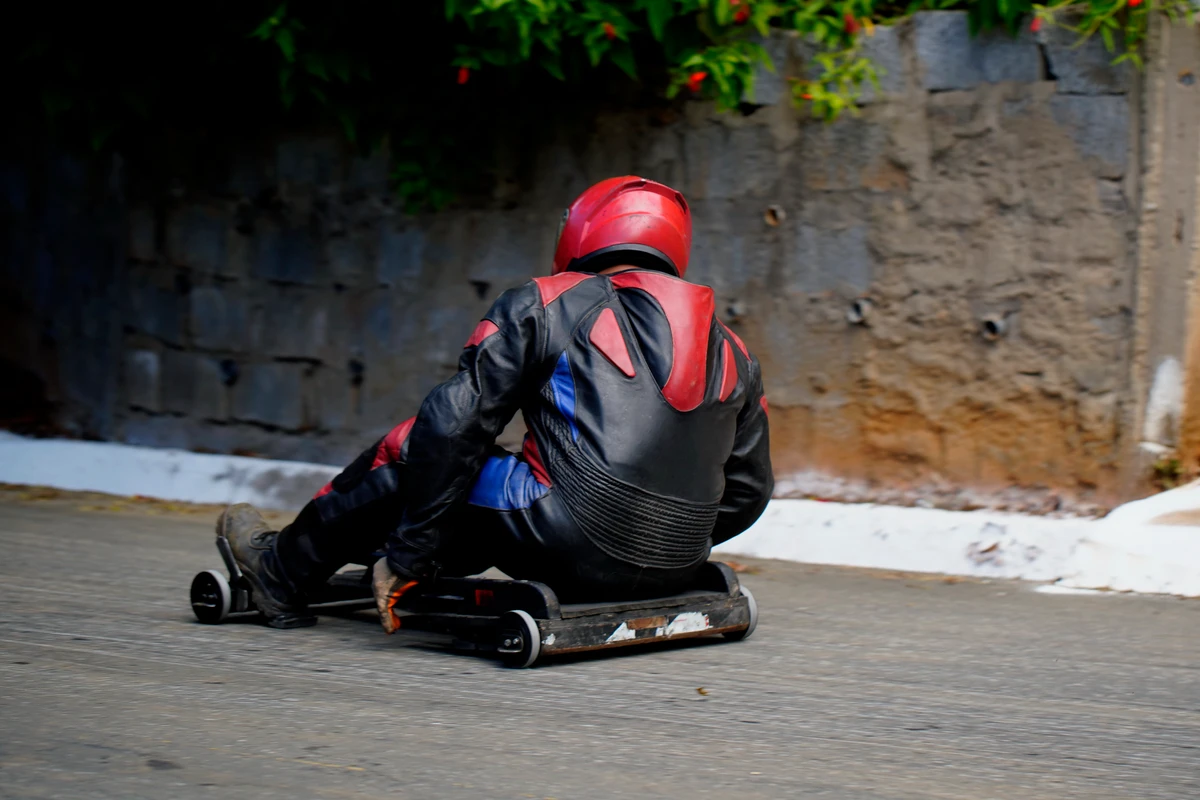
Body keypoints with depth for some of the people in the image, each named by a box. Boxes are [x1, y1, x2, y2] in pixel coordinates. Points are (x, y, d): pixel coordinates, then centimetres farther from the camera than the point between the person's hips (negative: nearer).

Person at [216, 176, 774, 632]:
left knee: (413, 448, 17)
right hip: (674, 572, 6)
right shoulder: (730, 349, 17)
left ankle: (284, 571, 36)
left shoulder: (543, 307, 3)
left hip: (571, 552, -6)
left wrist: (406, 557, 1)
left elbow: (452, 423, -4)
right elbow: (748, 490, 20)